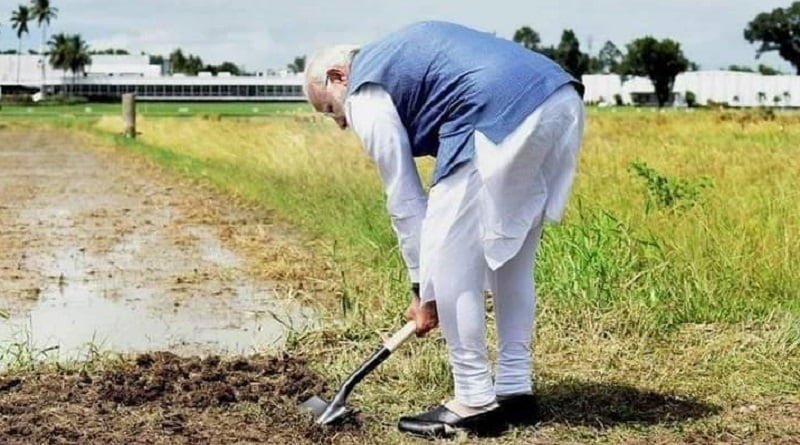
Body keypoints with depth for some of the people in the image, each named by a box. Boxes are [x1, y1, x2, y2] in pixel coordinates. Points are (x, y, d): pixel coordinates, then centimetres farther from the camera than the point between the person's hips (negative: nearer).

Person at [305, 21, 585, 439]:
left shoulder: (366, 92, 9)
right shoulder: (397, 54, 33)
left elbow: (404, 199, 8)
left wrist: (423, 289, 16)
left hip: (506, 116, -9)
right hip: (562, 99, 9)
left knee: (448, 260, 2)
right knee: (511, 255, 20)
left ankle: (475, 401, 7)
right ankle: (514, 386, 26)